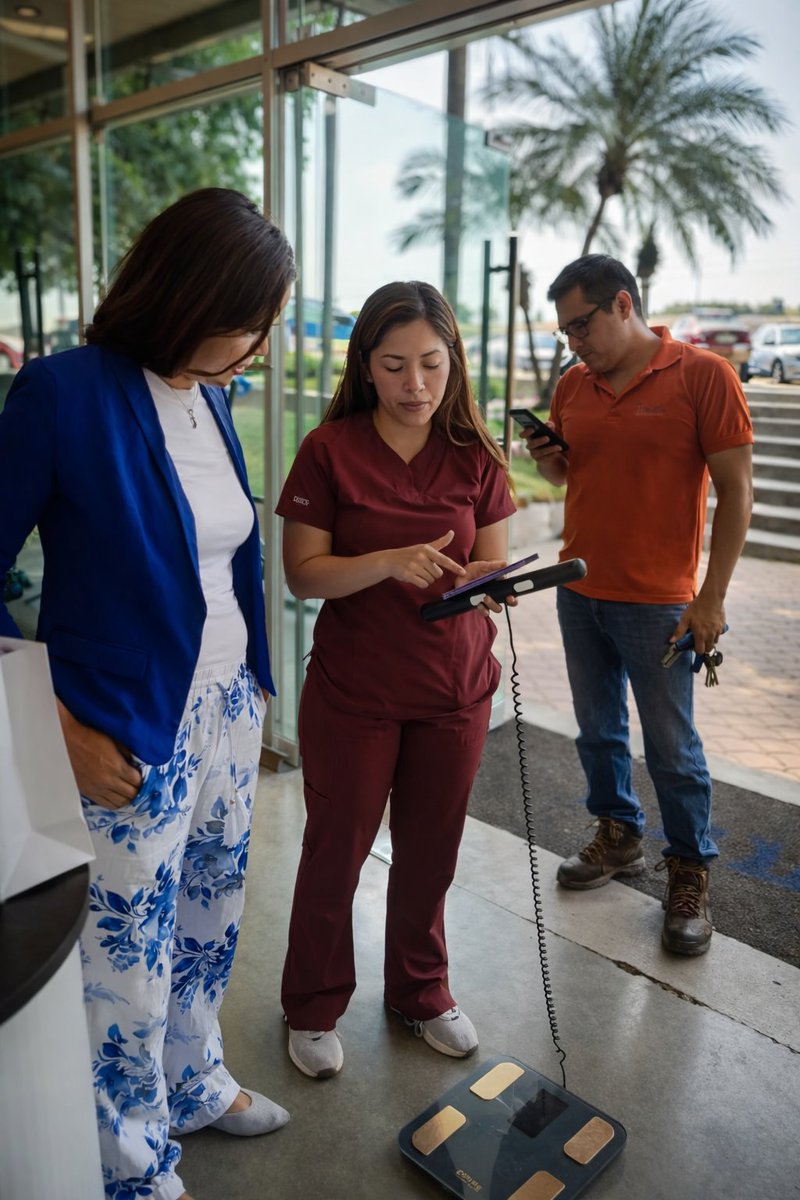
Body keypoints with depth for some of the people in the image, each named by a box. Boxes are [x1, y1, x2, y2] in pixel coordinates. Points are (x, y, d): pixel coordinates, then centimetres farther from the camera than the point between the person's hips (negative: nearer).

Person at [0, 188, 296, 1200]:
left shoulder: (207, 396, 4)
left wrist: (253, 684, 12)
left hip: (227, 707, 7)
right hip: (131, 736, -7)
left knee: (211, 912, 22)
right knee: (131, 953, 10)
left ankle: (193, 1083, 49)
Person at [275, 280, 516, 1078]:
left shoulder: (474, 456, 0)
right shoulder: (330, 450, -9)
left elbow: (492, 565, 0)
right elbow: (303, 572, -11)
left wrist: (489, 581, -23)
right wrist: (387, 563, -27)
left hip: (454, 686, 3)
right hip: (353, 690, -2)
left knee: (430, 851, 16)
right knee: (335, 850, 11)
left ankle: (421, 991, 42)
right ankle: (313, 1006, 36)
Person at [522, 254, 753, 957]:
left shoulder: (703, 376, -9)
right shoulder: (573, 386, 7)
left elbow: (736, 490, -10)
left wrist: (712, 597, -12)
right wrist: (547, 459, -4)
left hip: (656, 601, -5)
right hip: (579, 591, 6)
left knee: (672, 746, 5)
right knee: (598, 730, 16)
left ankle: (690, 873, 23)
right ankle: (618, 836, 37)